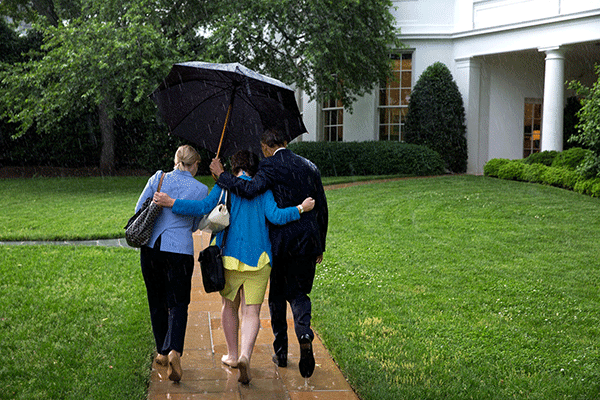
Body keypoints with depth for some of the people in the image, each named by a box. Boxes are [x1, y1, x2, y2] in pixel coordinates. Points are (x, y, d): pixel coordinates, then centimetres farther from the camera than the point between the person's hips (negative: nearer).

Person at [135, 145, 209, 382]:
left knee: (157, 302, 16)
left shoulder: (158, 178, 1)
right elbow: (195, 225, 9)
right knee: (177, 304, 5)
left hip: (150, 247, 3)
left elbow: (139, 210, 6)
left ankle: (163, 353, 27)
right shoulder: (201, 190, -1)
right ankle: (174, 351, -16)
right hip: (179, 250, -2)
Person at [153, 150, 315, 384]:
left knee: (230, 306, 20)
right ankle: (245, 355, -20)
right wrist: (301, 209, 1)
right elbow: (275, 216, -10)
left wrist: (172, 203, -8)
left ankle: (232, 355, 27)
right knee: (251, 312, 1)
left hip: (230, 256, 1)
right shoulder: (262, 189, 3)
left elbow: (204, 207, -10)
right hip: (258, 258, 0)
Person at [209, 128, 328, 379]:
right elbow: (322, 209, 12)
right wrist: (320, 246, 19)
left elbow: (250, 190, -26)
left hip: (281, 242, -3)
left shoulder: (270, 167, -9)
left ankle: (281, 352, 20)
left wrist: (221, 175, -12)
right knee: (298, 292, 13)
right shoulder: (310, 167, 9)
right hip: (307, 241, 4)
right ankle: (304, 334, -16)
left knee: (277, 295, 14)